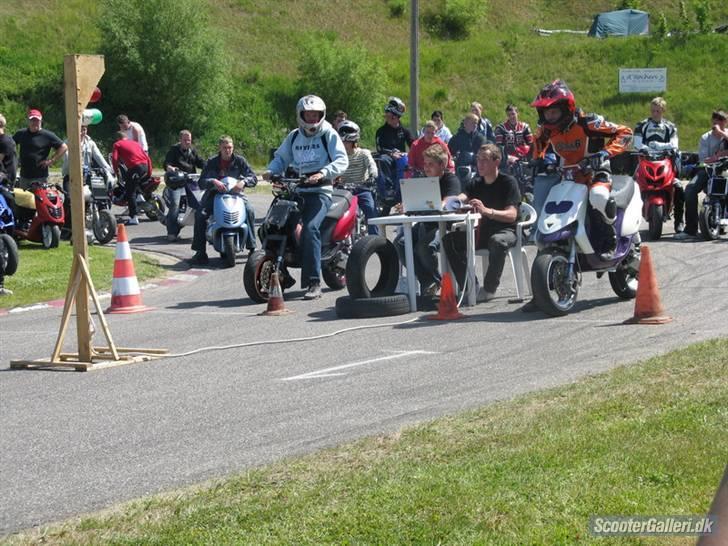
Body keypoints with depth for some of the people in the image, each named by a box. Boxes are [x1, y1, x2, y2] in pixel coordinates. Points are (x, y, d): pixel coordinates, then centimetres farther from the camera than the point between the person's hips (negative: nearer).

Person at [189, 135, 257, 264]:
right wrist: (213, 181, -29)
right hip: (214, 193, 0)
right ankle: (200, 252, -20)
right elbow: (201, 182, -8)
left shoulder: (239, 161, 1)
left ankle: (252, 248, -18)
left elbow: (253, 178, -5)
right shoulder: (212, 162, 1)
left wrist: (243, 182, -27)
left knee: (249, 210, -28)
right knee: (200, 214, -25)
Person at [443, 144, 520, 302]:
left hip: (505, 230, -6)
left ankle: (489, 289, -24)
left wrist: (487, 211, -37)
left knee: (498, 242, -40)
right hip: (482, 230, 6)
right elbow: (460, 199, -7)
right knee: (450, 239, -15)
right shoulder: (476, 183, 12)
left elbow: (512, 215, -20)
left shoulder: (508, 182, -7)